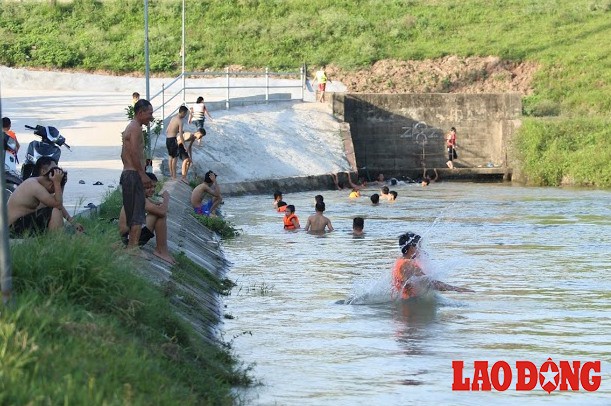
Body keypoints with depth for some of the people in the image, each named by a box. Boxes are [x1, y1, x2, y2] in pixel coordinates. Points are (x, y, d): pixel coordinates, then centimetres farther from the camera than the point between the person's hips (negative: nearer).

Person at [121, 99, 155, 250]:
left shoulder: (130, 127, 21)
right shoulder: (135, 128, -11)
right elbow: (134, 153, -21)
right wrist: (143, 174, -19)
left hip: (126, 174, 10)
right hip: (134, 175, -10)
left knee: (131, 213, 12)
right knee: (138, 214, -12)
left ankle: (131, 245, 13)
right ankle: (134, 246, -17)